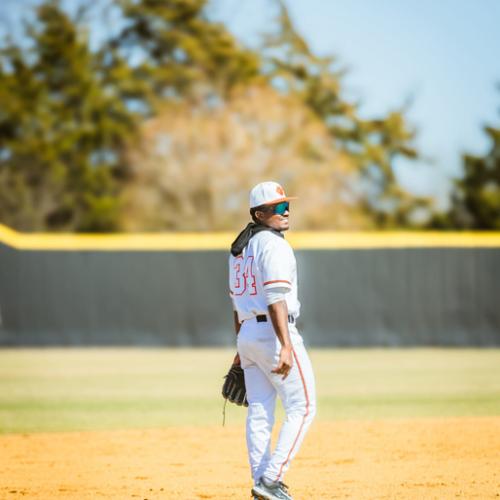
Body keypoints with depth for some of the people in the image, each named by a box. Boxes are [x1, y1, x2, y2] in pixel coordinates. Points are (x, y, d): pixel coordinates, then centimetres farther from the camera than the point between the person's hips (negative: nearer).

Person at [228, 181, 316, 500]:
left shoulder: (240, 248, 15)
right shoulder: (273, 245, -13)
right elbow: (276, 299, -23)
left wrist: (242, 349, 25)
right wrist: (286, 347, -28)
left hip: (248, 333, 9)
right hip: (274, 333, -9)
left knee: (259, 413, 8)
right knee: (303, 407, -3)